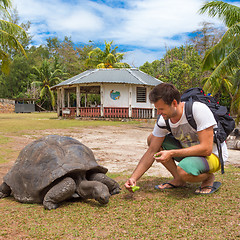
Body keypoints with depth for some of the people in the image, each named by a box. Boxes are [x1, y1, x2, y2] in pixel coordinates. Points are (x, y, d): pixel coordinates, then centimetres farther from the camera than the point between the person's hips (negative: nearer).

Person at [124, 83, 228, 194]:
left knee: (184, 170, -38)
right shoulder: (163, 120, -11)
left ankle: (209, 177, -2)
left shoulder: (199, 110, -28)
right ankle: (179, 180, 0)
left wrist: (172, 153, -32)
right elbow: (151, 152, -7)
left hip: (213, 155, -7)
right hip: (189, 150, 7)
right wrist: (134, 178, -18)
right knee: (152, 139, -6)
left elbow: (206, 149, -31)